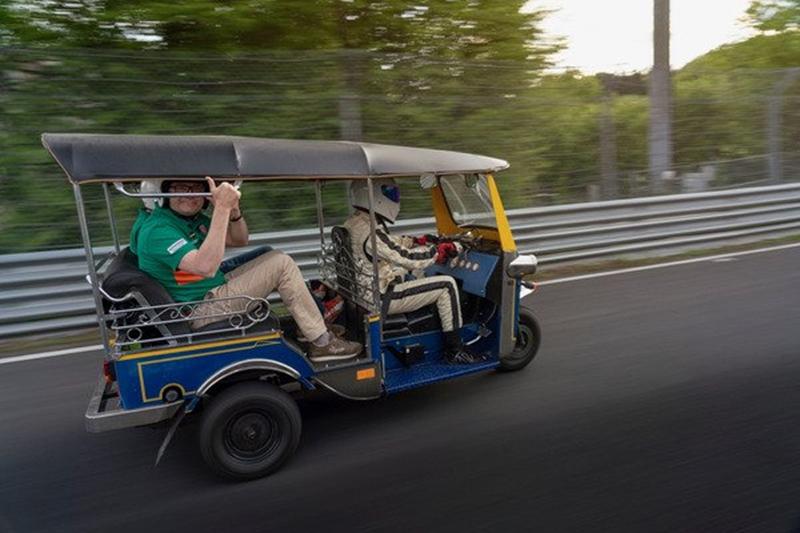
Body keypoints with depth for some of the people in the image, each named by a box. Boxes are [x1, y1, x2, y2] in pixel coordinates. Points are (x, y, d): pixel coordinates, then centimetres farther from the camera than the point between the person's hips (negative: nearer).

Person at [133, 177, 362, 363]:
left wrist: (233, 209, -10)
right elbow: (206, 266, -36)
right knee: (281, 264, -14)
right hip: (199, 314, -10)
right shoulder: (157, 230, -22)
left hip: (212, 293, 10)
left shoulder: (193, 218, 7)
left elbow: (240, 240, 10)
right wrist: (222, 208, -36)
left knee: (272, 257, 14)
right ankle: (322, 343, -6)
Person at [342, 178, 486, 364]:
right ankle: (454, 349, 4)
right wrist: (442, 250, -12)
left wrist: (419, 241, 7)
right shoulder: (371, 233, -26)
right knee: (447, 285, -6)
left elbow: (391, 243, 15)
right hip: (382, 299, -10)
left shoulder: (352, 224, 5)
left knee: (418, 273, 27)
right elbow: (408, 259, -24)